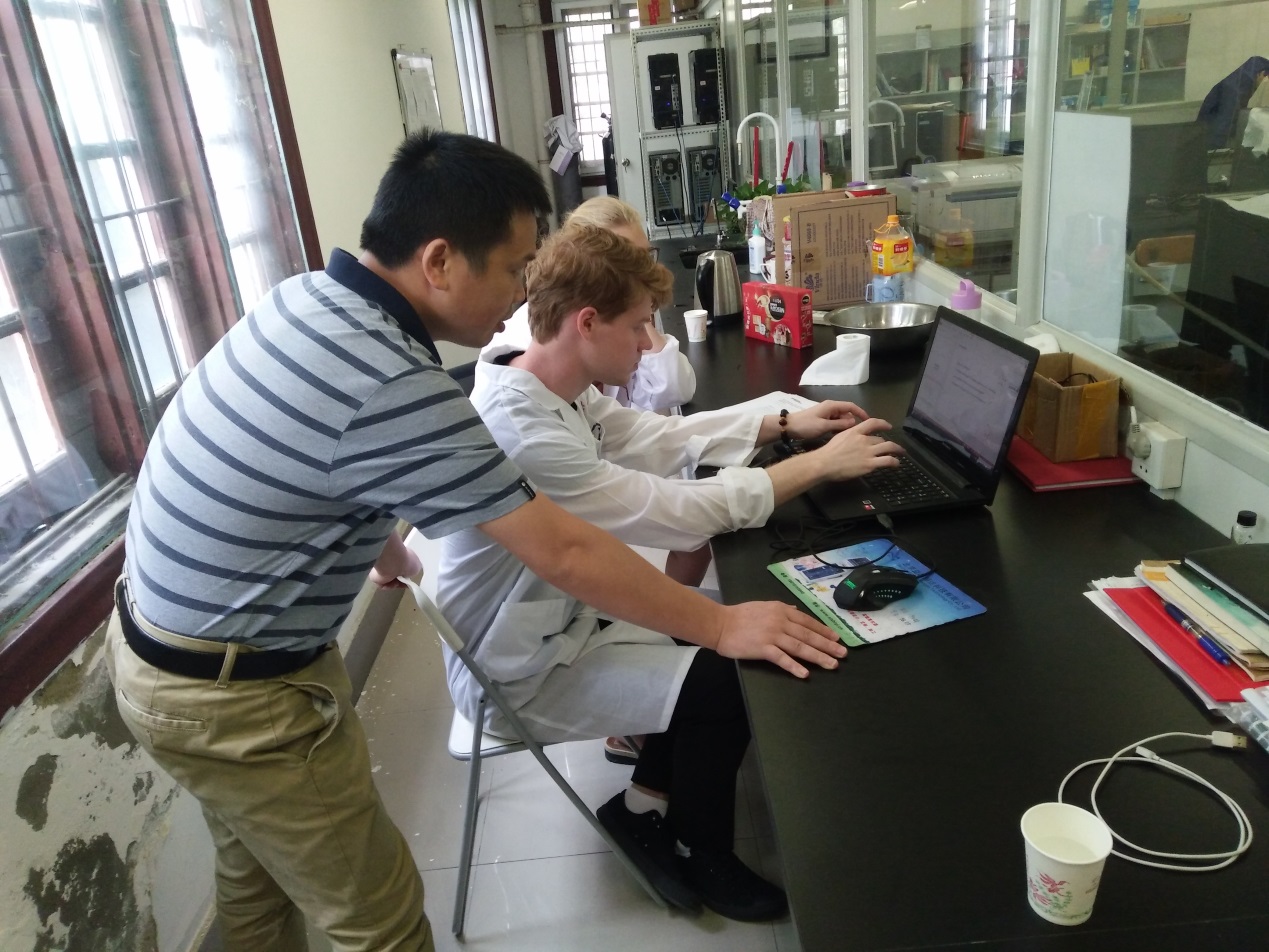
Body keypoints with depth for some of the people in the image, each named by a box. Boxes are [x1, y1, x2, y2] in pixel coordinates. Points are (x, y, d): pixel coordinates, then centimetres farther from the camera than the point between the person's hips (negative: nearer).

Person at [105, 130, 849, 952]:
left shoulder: (308, 298, -5)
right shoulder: (392, 387, -32)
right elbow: (563, 552, -27)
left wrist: (387, 552, 26)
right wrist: (722, 625, -15)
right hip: (232, 694, -9)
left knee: (259, 870, 30)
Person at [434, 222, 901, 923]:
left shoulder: (552, 388, -4)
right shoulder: (520, 433, -34)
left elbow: (663, 436, 8)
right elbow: (679, 512, -31)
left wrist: (784, 424, 3)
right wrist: (820, 465, -21)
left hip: (560, 617, 9)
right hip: (520, 673, -9)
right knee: (725, 682, -9)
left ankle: (645, 806, 25)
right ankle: (700, 857, 18)